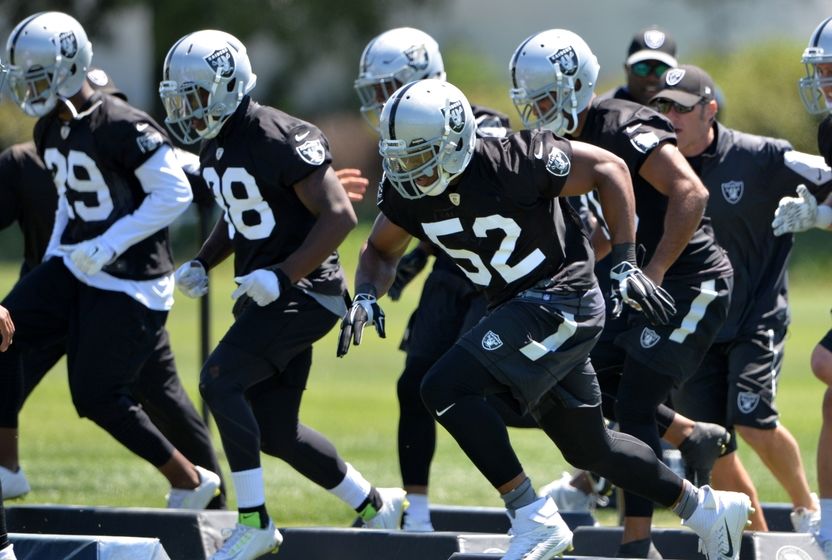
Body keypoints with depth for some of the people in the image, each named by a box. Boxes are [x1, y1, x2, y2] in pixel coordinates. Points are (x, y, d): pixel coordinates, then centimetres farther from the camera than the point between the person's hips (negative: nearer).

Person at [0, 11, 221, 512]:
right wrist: (54, 257, 12)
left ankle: (191, 482, 12)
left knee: (97, 395, -6)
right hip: (75, 266, 8)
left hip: (131, 281, -8)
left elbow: (175, 193, -21)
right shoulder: (50, 131, 7)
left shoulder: (122, 127, -21)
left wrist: (110, 245, -23)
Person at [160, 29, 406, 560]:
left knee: (220, 380, -21)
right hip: (267, 294, 10)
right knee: (274, 431, 10)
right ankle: (375, 505, 27)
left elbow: (339, 216, -22)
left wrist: (282, 276, -26)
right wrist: (202, 264, 9)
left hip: (304, 291, -10)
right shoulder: (216, 146, 9)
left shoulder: (278, 139, -19)